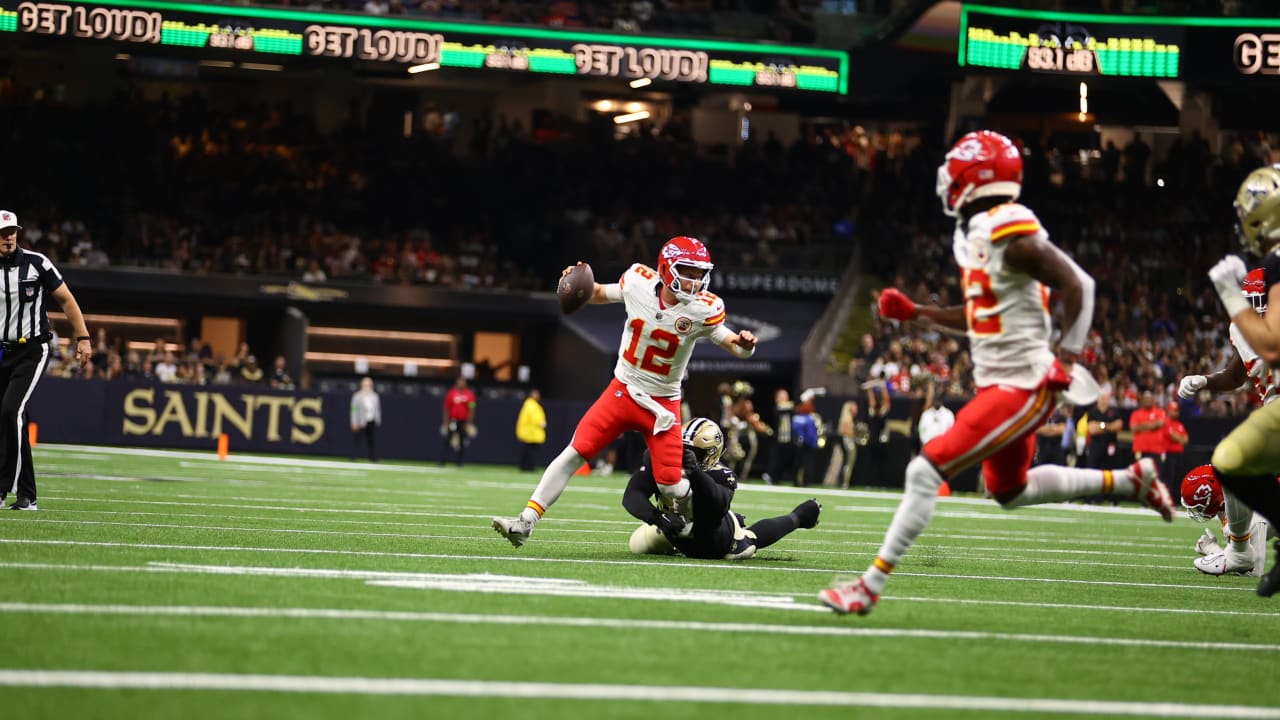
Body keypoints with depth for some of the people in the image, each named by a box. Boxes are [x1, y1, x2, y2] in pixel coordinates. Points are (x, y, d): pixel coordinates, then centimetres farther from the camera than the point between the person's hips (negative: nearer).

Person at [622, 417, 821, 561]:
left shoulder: (720, 476, -36)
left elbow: (720, 505, -57)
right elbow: (632, 495, -35)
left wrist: (695, 473, -72)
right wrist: (657, 517, -55)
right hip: (679, 534, 3)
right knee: (638, 545, -4)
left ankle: (796, 518, 45)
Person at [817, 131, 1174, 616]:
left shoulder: (1010, 234, -19)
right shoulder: (975, 234, 11)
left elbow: (1076, 285, -19)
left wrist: (1066, 359, -20)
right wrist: (914, 313, 13)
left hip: (1021, 388, -11)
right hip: (999, 383, 11)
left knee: (926, 471, -14)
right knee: (1010, 491, 26)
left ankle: (870, 587, -10)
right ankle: (1129, 481, 33)